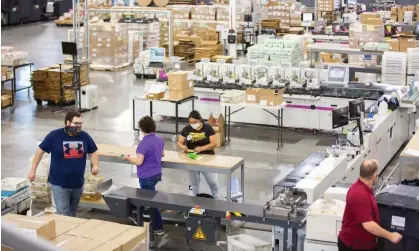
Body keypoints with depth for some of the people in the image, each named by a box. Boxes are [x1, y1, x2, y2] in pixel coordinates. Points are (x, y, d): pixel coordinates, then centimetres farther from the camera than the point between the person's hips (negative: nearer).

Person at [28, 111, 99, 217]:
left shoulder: (85, 136, 1)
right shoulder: (54, 135, -10)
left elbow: (93, 152, 15)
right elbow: (40, 151, -1)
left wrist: (95, 165, -4)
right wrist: (33, 170, 0)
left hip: (78, 183, 4)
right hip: (59, 184, -4)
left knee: (72, 212, 19)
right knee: (63, 214, -7)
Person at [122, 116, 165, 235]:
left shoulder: (144, 143, -23)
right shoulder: (159, 139, 1)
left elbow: (139, 162, -22)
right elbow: (162, 154, 15)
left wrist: (128, 158, -6)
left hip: (147, 176, -8)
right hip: (157, 173, 8)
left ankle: (158, 228, 8)